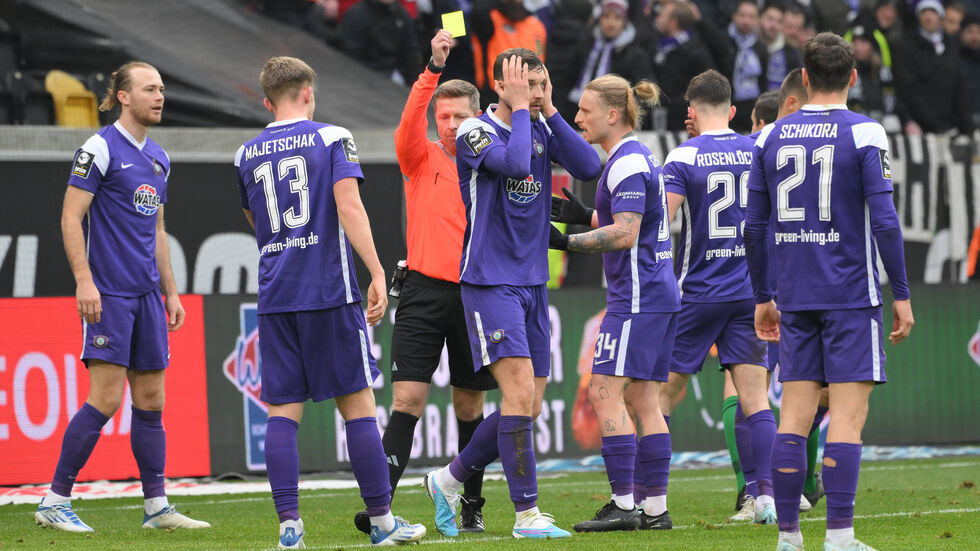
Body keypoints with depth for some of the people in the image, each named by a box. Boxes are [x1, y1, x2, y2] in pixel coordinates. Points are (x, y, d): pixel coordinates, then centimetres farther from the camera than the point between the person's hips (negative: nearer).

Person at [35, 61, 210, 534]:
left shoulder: (158, 158, 16)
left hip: (146, 295, 8)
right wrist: (84, 280, -18)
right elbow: (70, 218, -10)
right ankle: (54, 503, -6)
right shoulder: (99, 148, -7)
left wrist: (170, 291, 20)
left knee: (151, 398, 7)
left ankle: (156, 507, 11)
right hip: (108, 293, -8)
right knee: (106, 397, -12)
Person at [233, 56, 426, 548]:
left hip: (275, 298, 3)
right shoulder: (332, 139, 0)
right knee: (356, 404, 2)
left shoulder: (247, 155, 12)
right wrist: (377, 274, -13)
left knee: (282, 410, 2)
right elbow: (349, 206, -12)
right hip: (329, 291, -3)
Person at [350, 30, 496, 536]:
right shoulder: (421, 158, 3)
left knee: (469, 406, 9)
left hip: (477, 296, 2)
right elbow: (409, 121, -17)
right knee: (407, 399, -10)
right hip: (424, 292, -2)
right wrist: (433, 68, -29)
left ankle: (472, 508, 18)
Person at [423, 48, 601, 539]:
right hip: (490, 282, -7)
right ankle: (527, 514, -12)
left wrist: (549, 109, -7)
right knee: (519, 393, -16)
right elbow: (514, 162, -29)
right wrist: (520, 107, -17)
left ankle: (449, 480, 26)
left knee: (527, 407, 8)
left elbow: (589, 167, -5)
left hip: (532, 284, 7)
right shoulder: (476, 131, -10)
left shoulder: (542, 129, 9)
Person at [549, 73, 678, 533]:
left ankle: (623, 506, -12)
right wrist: (583, 216, 18)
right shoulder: (637, 158, 17)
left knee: (605, 392, -10)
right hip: (659, 293, 10)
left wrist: (568, 242, -19)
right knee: (641, 400, 9)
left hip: (637, 296, -10)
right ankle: (655, 508, 7)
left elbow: (625, 235, -21)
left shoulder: (627, 163, -14)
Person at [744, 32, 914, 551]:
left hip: (795, 295, 4)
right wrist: (901, 294, -4)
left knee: (794, 414, 6)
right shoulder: (864, 134, -5)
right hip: (851, 295, -4)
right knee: (847, 414, -4)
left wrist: (762, 297, 18)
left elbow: (754, 226, 9)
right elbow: (884, 220, -10)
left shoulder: (771, 137, 7)